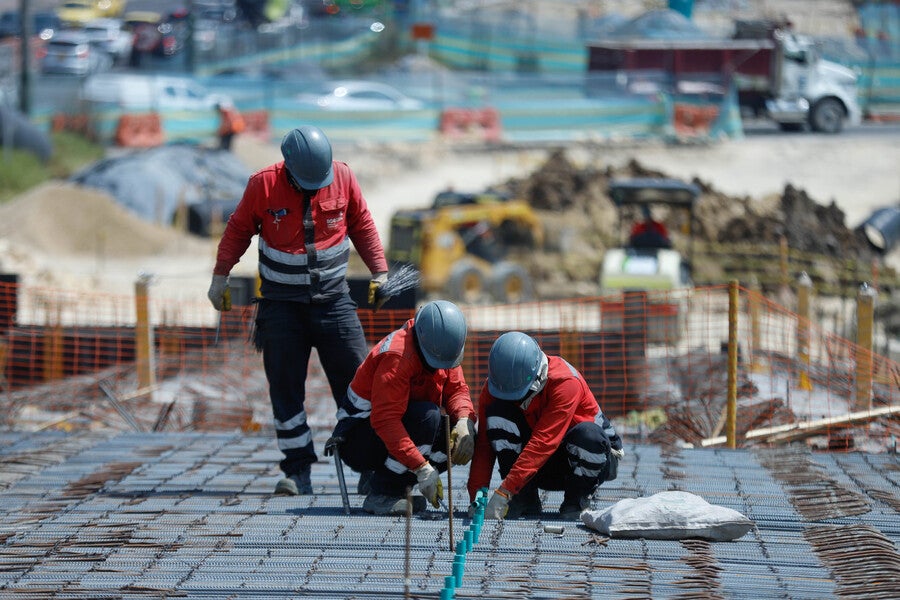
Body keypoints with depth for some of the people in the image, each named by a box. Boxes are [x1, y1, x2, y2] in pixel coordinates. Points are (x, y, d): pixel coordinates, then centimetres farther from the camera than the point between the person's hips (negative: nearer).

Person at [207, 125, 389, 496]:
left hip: (332, 299, 1)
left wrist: (379, 271, 8)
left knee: (357, 381, -5)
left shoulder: (343, 179, -5)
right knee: (285, 388, -2)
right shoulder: (263, 185, -9)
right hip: (281, 303, -1)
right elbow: (238, 229, 5)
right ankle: (298, 469, 4)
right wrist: (220, 276, 5)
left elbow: (362, 225, 10)